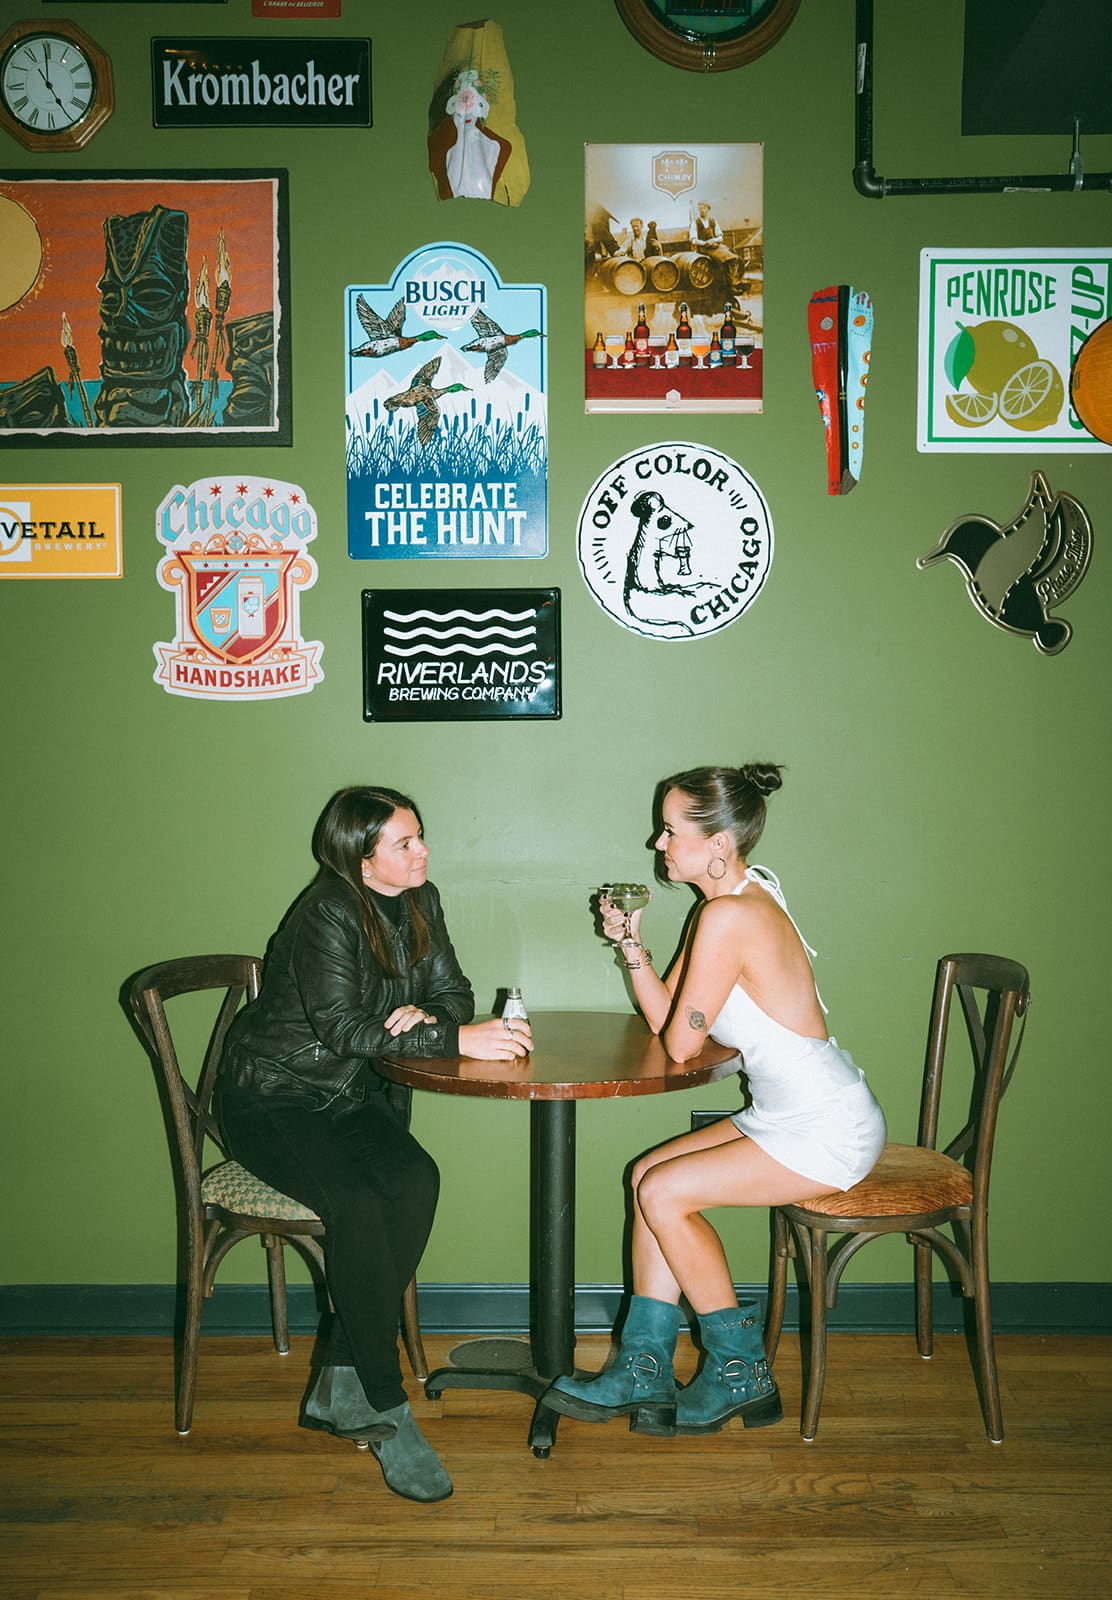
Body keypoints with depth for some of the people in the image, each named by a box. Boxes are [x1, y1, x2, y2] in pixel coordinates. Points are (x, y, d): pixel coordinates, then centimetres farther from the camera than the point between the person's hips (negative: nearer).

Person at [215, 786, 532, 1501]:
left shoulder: (421, 901, 3)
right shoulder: (328, 914, -18)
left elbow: (453, 991, 6)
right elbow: (342, 1027, -27)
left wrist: (423, 1014, -18)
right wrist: (454, 1037, -32)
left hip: (356, 1094, 6)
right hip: (276, 1099, -6)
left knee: (416, 1180, -25)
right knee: (357, 1200, -32)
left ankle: (341, 1382, -16)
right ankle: (386, 1407, -21)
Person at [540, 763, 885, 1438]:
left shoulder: (728, 917, -24)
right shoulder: (739, 900, 8)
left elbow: (680, 1044, -18)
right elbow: (665, 1020, 9)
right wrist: (632, 944, -3)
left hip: (830, 1133, -10)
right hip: (790, 1115, 10)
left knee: (664, 1192, -12)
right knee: (650, 1174, 5)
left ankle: (742, 1372, 6)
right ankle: (642, 1373, 9)